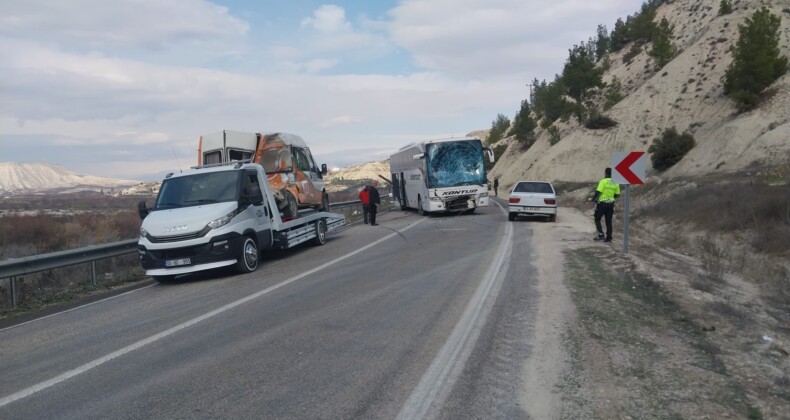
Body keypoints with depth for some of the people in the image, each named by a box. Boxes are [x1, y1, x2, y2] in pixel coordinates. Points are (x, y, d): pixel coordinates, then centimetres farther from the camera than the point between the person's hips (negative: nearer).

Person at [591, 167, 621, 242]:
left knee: (597, 219, 8)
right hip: (611, 204, 5)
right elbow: (617, 195, 9)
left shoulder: (603, 181, -12)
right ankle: (609, 238, 11)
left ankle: (601, 235, -3)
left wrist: (593, 199, -4)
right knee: (609, 221, 11)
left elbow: (598, 192, -17)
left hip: (602, 203, -5)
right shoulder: (616, 183, 5)